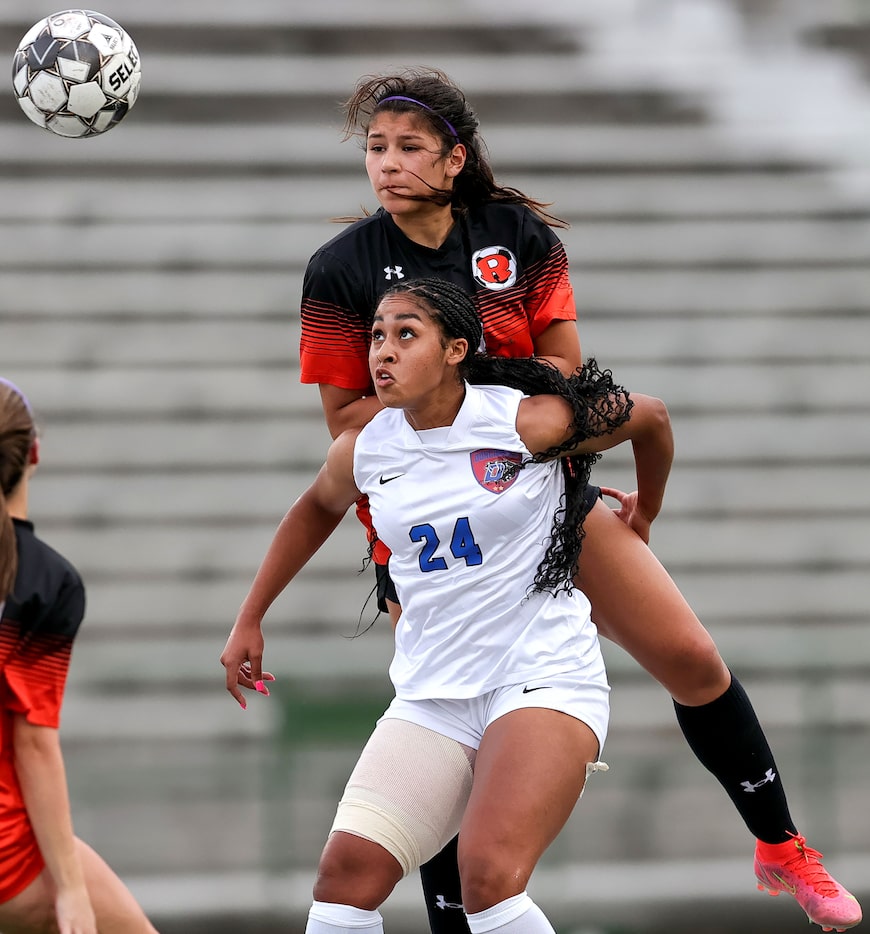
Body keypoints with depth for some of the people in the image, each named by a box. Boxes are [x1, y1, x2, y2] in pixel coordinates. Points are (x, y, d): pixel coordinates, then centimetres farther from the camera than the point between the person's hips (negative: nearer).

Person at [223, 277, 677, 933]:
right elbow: (317, 510, 28)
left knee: (490, 878, -25)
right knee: (347, 871, -12)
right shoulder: (364, 451, 5)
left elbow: (649, 418, 7)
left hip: (543, 679, -5)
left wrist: (644, 514, 25)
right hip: (430, 698, 5)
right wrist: (249, 622, 30)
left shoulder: (527, 422, -10)